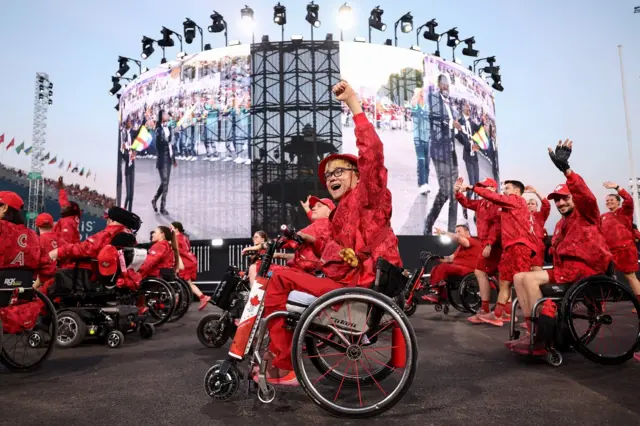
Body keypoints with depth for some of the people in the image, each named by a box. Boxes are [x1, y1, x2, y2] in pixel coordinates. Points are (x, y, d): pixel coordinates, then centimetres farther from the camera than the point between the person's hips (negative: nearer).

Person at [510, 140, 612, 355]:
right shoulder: (560, 224, 25)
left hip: (584, 268, -9)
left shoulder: (586, 214, 1)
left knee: (530, 279, -25)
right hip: (566, 269, 9)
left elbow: (586, 194, -22)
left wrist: (565, 169, -35)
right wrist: (554, 271, 5)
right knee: (519, 277, -4)